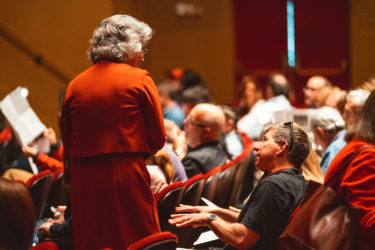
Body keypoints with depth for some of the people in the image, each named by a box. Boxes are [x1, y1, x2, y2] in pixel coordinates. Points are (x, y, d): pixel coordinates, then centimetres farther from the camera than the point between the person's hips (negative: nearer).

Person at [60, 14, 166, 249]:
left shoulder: (75, 85, 6)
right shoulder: (140, 80, -3)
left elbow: (67, 144, 9)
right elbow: (158, 138, -2)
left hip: (84, 180, 4)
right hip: (127, 178, -4)